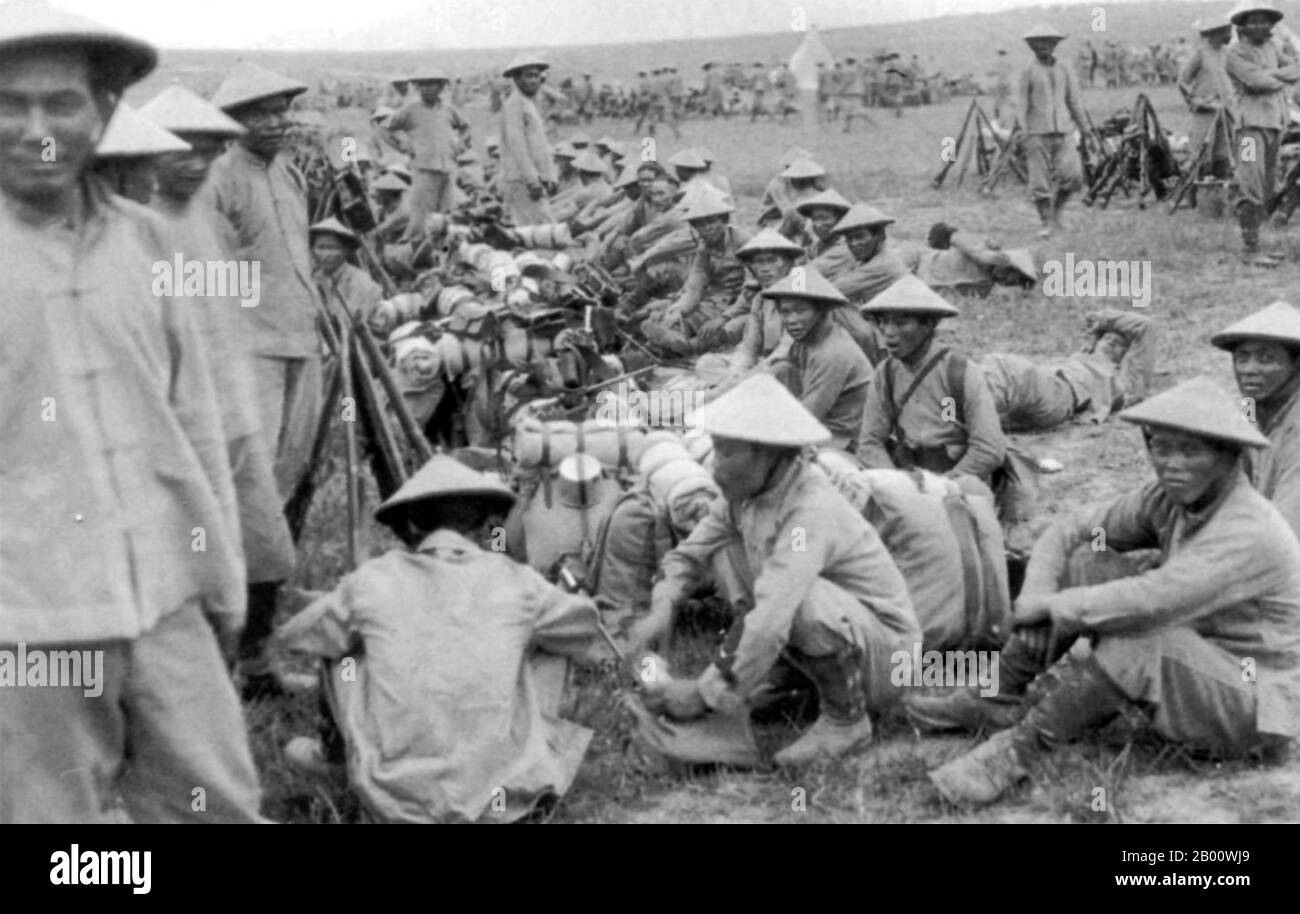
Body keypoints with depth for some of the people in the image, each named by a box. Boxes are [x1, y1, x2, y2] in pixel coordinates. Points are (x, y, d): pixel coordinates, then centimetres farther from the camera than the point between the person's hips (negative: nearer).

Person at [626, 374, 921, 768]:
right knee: (727, 549, -1)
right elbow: (692, 551, 4)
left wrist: (705, 693, -32)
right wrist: (661, 610, -15)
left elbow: (771, 621, -39)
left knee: (801, 597, -37)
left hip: (886, 653, -8)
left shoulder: (812, 511, -31)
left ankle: (847, 718, -13)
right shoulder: (751, 488, -7)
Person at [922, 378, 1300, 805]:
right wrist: (1037, 597, -17)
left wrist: (1054, 606, -24)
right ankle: (1000, 698, -4)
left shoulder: (1251, 533, -27)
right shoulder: (1168, 499, -4)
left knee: (1135, 630, -34)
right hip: (1191, 672, 8)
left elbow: (1152, 601, -38)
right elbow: (1069, 533, 2)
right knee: (1091, 562, -6)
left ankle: (1017, 751, -25)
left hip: (1251, 706, -8)